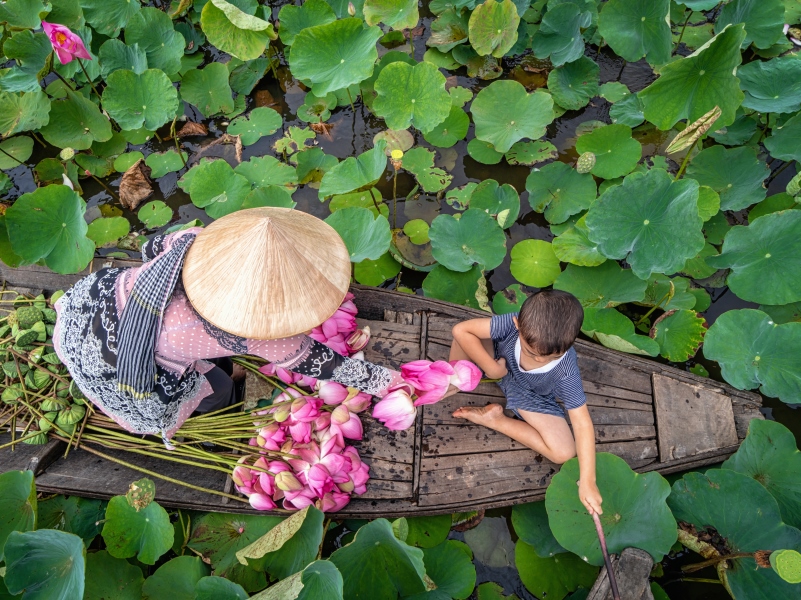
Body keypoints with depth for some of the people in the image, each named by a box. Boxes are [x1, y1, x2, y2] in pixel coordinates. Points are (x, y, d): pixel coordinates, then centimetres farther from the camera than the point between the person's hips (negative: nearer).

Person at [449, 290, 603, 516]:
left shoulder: (566, 373, -37)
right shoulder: (513, 324, -38)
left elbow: (582, 424, -30)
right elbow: (461, 329, -34)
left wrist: (587, 481, -32)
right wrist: (491, 368, -33)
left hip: (530, 396, 0)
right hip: (499, 363, 0)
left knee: (564, 453, -18)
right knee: (465, 337, -29)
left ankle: (494, 419, -4)